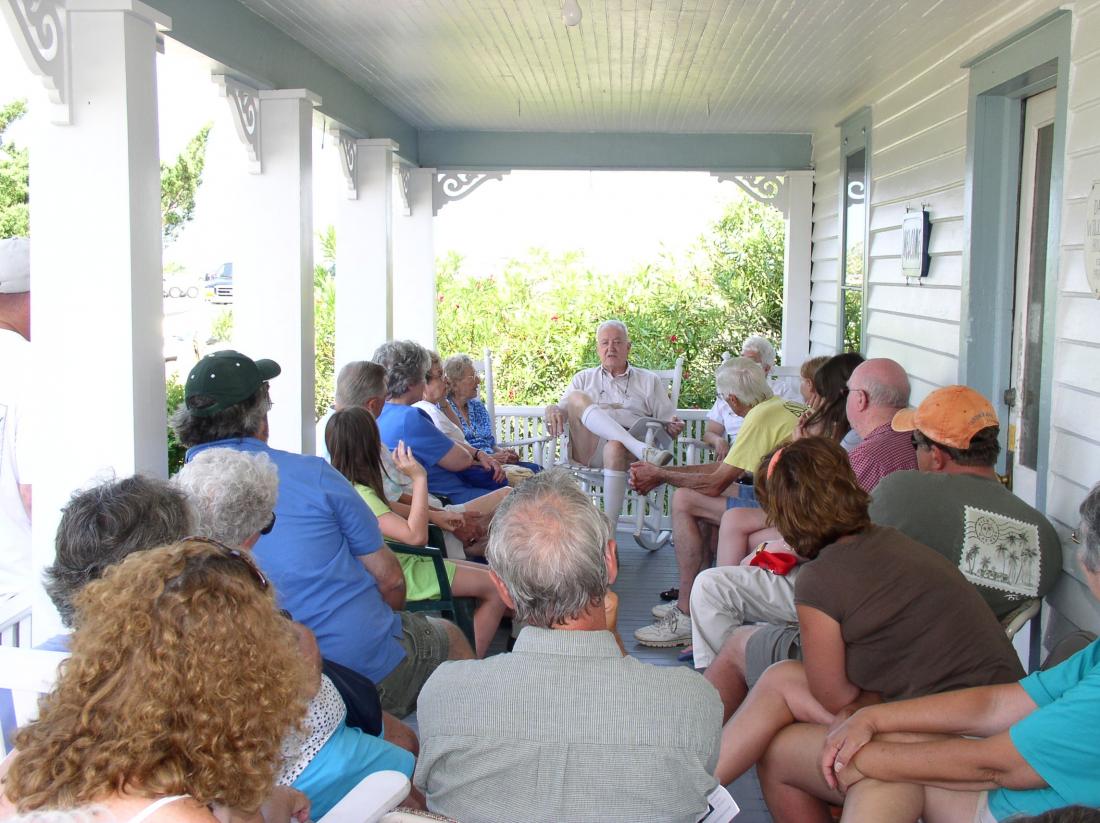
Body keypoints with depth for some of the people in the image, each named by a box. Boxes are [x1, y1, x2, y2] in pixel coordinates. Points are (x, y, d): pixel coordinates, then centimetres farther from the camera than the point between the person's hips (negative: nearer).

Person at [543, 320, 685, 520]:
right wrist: (552, 409, -8)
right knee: (577, 398, -24)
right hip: (588, 450, 1)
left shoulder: (649, 381, 25)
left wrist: (673, 427, -6)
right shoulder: (584, 378, 29)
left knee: (615, 448, -38)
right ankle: (641, 449, -38)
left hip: (628, 452, -1)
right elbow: (563, 409, 17)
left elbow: (667, 421, 19)